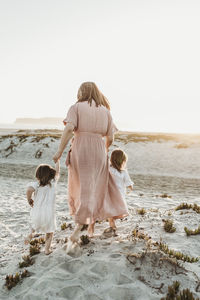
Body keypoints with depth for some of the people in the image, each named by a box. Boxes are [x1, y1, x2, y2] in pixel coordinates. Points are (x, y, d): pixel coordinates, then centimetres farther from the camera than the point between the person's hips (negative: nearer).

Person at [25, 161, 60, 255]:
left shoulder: (36, 185, -9)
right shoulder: (53, 183, -5)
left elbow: (29, 189, -31)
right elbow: (57, 172, 12)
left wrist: (29, 200, -12)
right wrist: (57, 161, 25)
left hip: (36, 213, 1)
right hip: (49, 214, -1)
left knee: (35, 225, 35)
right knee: (50, 232, 21)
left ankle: (31, 233, 16)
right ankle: (47, 249, 18)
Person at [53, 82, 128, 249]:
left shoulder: (76, 107, 3)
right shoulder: (106, 111, 11)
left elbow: (69, 129, -13)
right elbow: (110, 138, 7)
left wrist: (60, 151, -10)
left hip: (80, 152, -1)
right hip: (99, 153, 2)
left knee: (82, 188, 11)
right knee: (95, 190, 11)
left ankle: (79, 226, 9)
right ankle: (91, 227, 13)